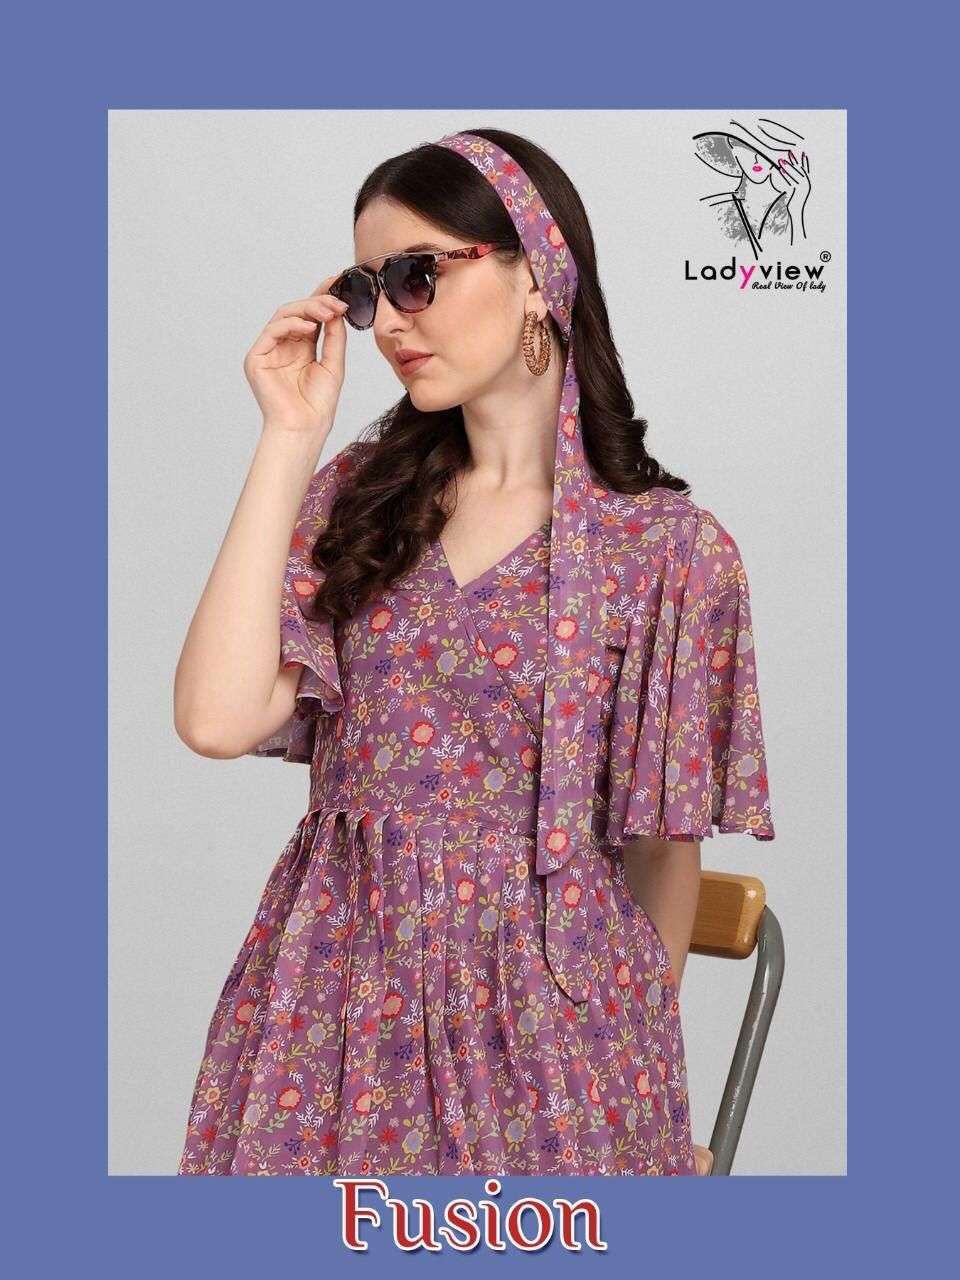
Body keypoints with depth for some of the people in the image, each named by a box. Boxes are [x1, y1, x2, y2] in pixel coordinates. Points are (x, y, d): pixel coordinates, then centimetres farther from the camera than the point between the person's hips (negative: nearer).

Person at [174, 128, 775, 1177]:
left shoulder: (666, 548, -9)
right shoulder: (356, 495, 1)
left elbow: (664, 849, 0)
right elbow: (219, 720, -13)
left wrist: (644, 1043, 11)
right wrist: (289, 441, -12)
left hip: (548, 1005, -2)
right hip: (332, 992, 3)